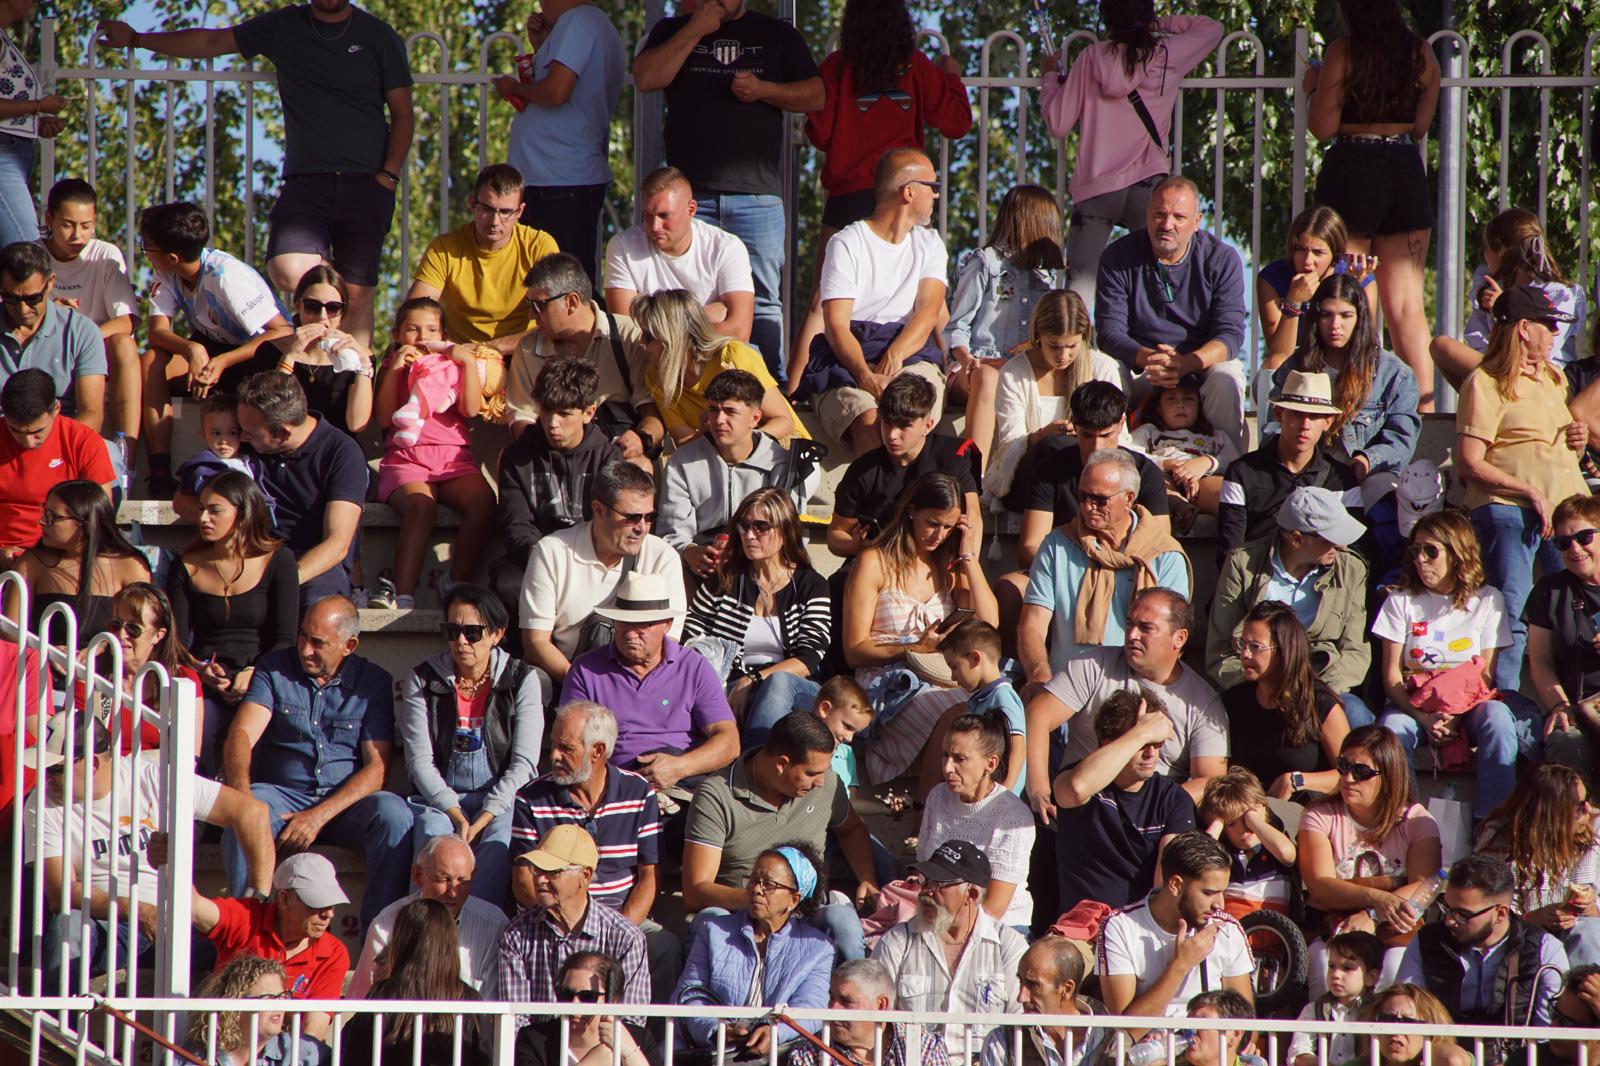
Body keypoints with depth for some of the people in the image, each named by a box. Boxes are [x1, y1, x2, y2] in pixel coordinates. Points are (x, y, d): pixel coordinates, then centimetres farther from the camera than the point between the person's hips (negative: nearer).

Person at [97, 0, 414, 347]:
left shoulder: (379, 37, 7)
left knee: (357, 294, -6)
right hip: (306, 179, 1)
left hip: (365, 184, -1)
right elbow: (210, 43, 20)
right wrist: (136, 39, 22)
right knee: (288, 271, -24)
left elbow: (402, 114, 9)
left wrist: (388, 176, -3)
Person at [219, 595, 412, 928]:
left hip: (346, 801, 0)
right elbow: (241, 735, -7)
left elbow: (377, 767, -4)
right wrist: (240, 792, -29)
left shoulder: (374, 682, 4)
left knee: (394, 816, -31)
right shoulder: (274, 669, 6)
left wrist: (320, 815, -18)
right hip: (283, 793, 0)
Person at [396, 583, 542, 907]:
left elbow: (523, 763, -3)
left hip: (501, 799, 0)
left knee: (497, 841, -34)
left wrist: (485, 817, -16)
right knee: (434, 837, -33)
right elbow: (420, 761, -2)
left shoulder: (521, 680, 3)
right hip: (439, 798, 0)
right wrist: (456, 815, -16)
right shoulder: (422, 681, 5)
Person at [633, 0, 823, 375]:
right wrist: (695, 30, -7)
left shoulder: (778, 35, 15)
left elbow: (816, 94, 10)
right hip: (690, 191, 0)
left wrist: (762, 90, -6)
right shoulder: (672, 31, 14)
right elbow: (646, 78, -4)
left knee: (762, 302, -2)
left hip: (757, 193, 0)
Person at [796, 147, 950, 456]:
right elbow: (836, 326, -6)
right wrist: (866, 377, -25)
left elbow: (928, 312, 2)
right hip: (849, 358, -3)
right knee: (869, 423, -37)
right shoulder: (846, 245, 4)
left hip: (910, 354, 3)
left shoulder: (929, 244, 19)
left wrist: (894, 356, -19)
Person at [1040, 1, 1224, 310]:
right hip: (1148, 184, 0)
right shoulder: (1167, 56, 5)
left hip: (1095, 187, 0)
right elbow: (1212, 29, 23)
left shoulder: (1092, 59, 3)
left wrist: (1049, 77, 22)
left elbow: (1058, 124, 7)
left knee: (1080, 288, -4)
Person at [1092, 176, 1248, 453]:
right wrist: (1148, 358, -32)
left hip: (1203, 360, 0)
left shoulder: (1221, 259, -6)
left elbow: (1231, 334, -13)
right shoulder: (1118, 258, -5)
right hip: (1139, 365, 0)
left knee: (1226, 379, -33)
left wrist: (1187, 363, -33)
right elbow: (1109, 332, -11)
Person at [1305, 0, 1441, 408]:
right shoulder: (1420, 53, 4)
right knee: (1406, 305, 5)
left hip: (1351, 169, -4)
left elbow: (1322, 127, -8)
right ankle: (1425, 402, -1)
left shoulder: (1342, 52, -8)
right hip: (1406, 170, 4)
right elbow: (1421, 126, 11)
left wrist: (1314, 88, 10)